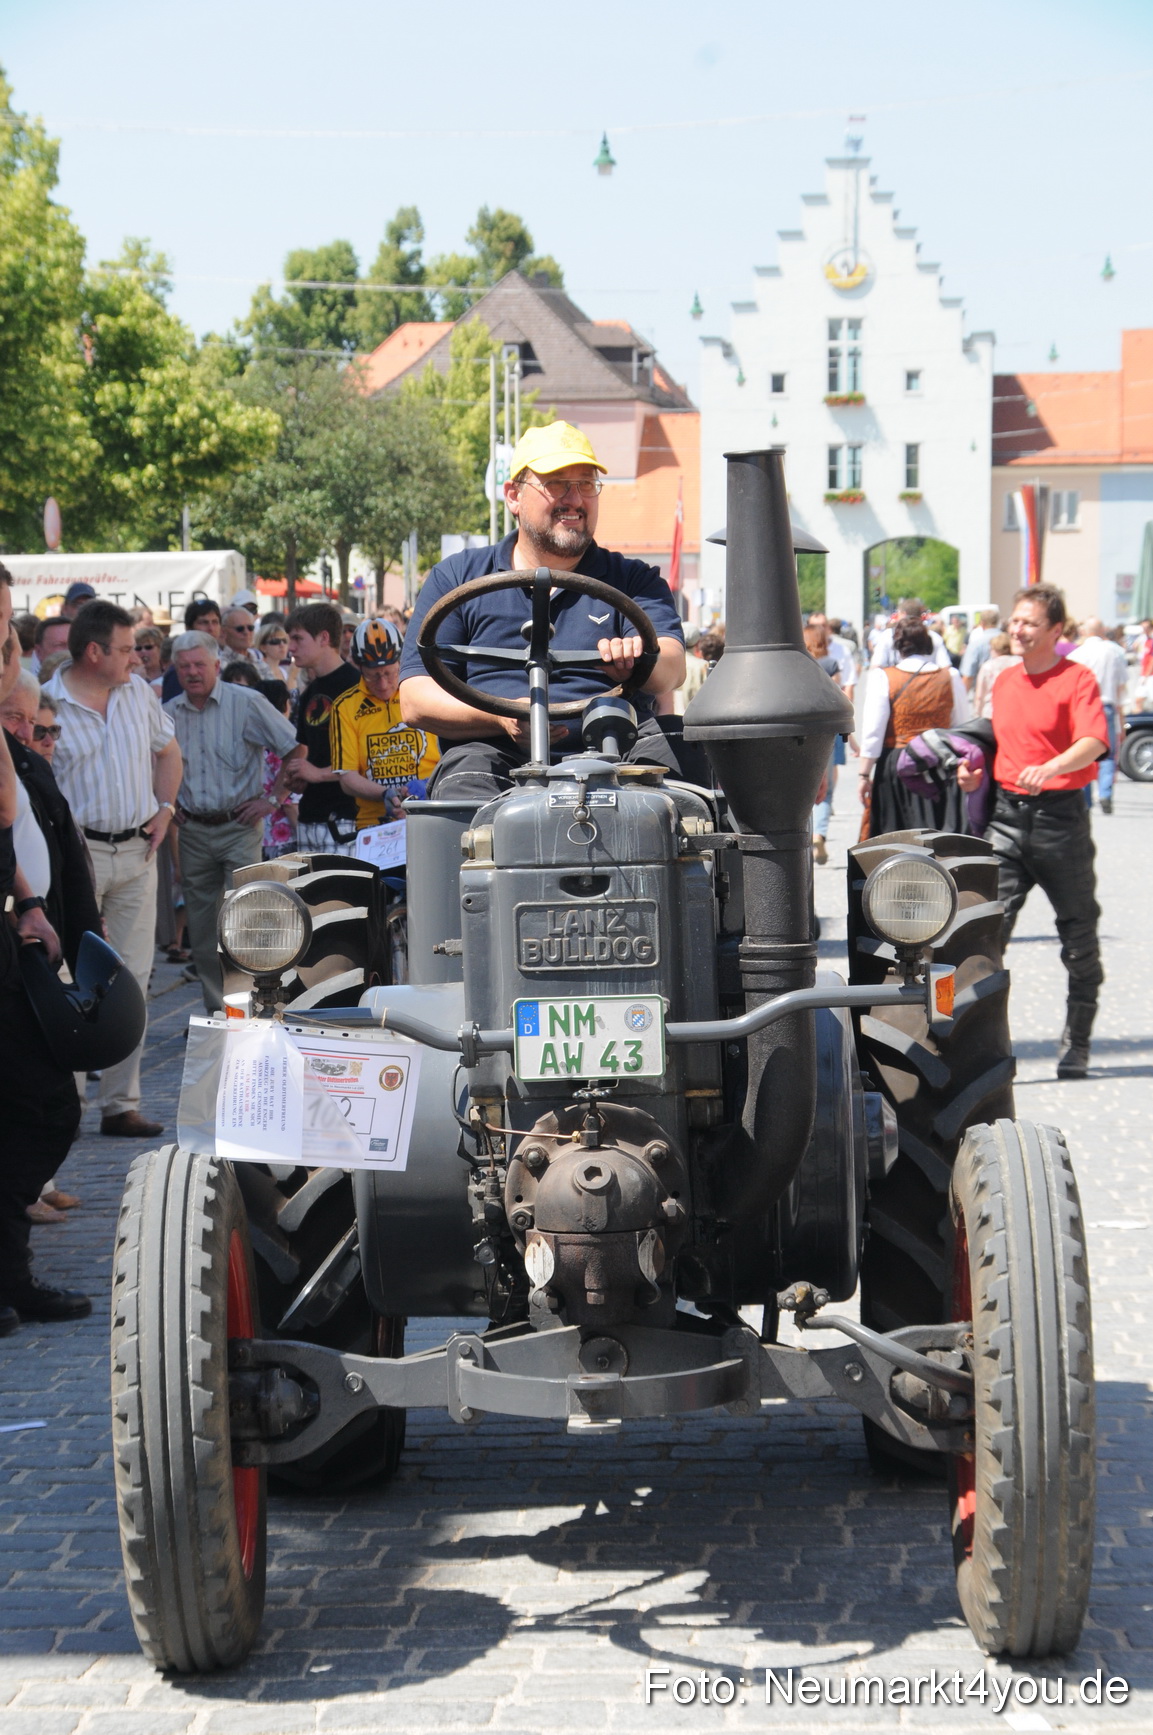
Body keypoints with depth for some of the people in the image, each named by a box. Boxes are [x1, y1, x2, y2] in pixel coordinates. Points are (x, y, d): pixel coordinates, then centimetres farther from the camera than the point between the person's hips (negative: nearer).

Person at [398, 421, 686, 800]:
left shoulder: (633, 580, 20)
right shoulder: (455, 578, 17)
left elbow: (671, 669, 1)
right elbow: (414, 701, 7)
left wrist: (637, 664, -25)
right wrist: (502, 718, -13)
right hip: (495, 755, 0)